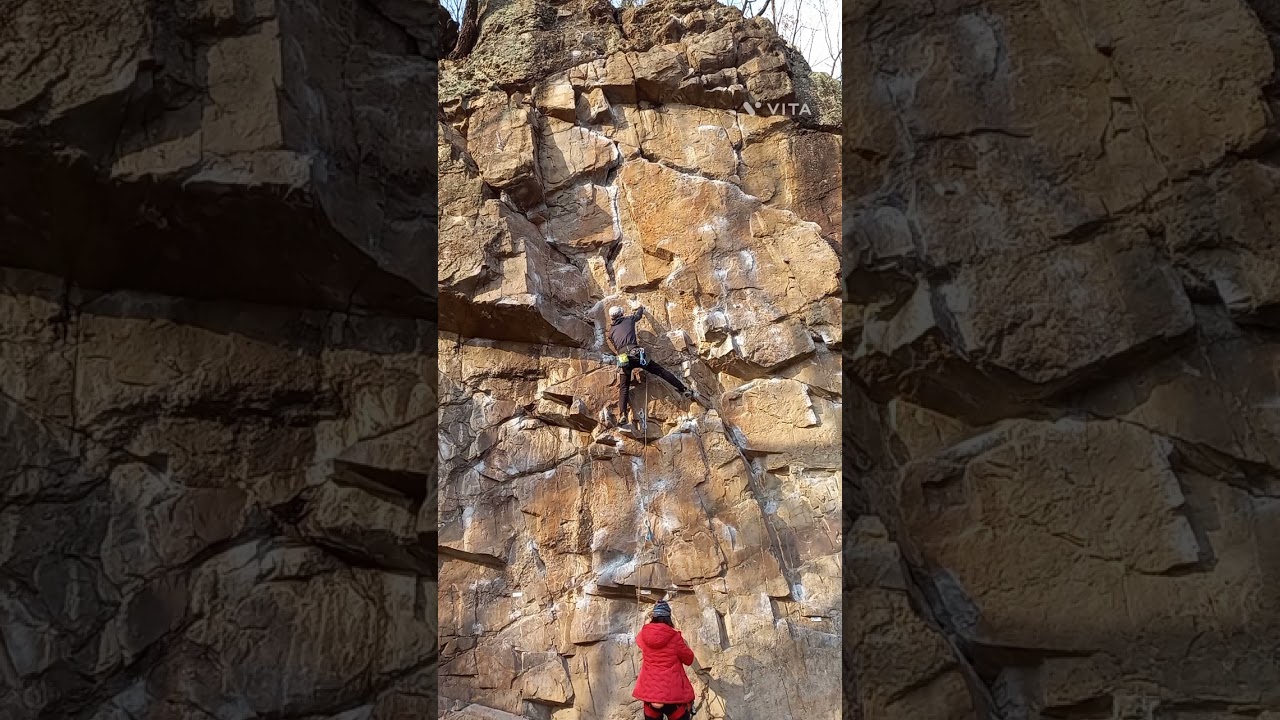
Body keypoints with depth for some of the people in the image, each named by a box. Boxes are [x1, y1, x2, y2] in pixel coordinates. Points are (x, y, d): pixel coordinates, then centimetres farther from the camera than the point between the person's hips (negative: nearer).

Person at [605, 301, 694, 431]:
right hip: (636, 353, -1)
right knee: (660, 370, 5)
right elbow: (639, 314, 38)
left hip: (622, 358, 1)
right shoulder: (628, 319, 18)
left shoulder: (611, 330, 22)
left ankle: (622, 416, -17)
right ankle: (684, 390, 3)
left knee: (623, 388, 0)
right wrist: (638, 307, 59)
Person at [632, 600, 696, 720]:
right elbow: (689, 660, 0)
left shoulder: (644, 635, -2)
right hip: (674, 694, -4)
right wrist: (685, 646, 19)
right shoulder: (674, 637, -13)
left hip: (649, 693, 4)